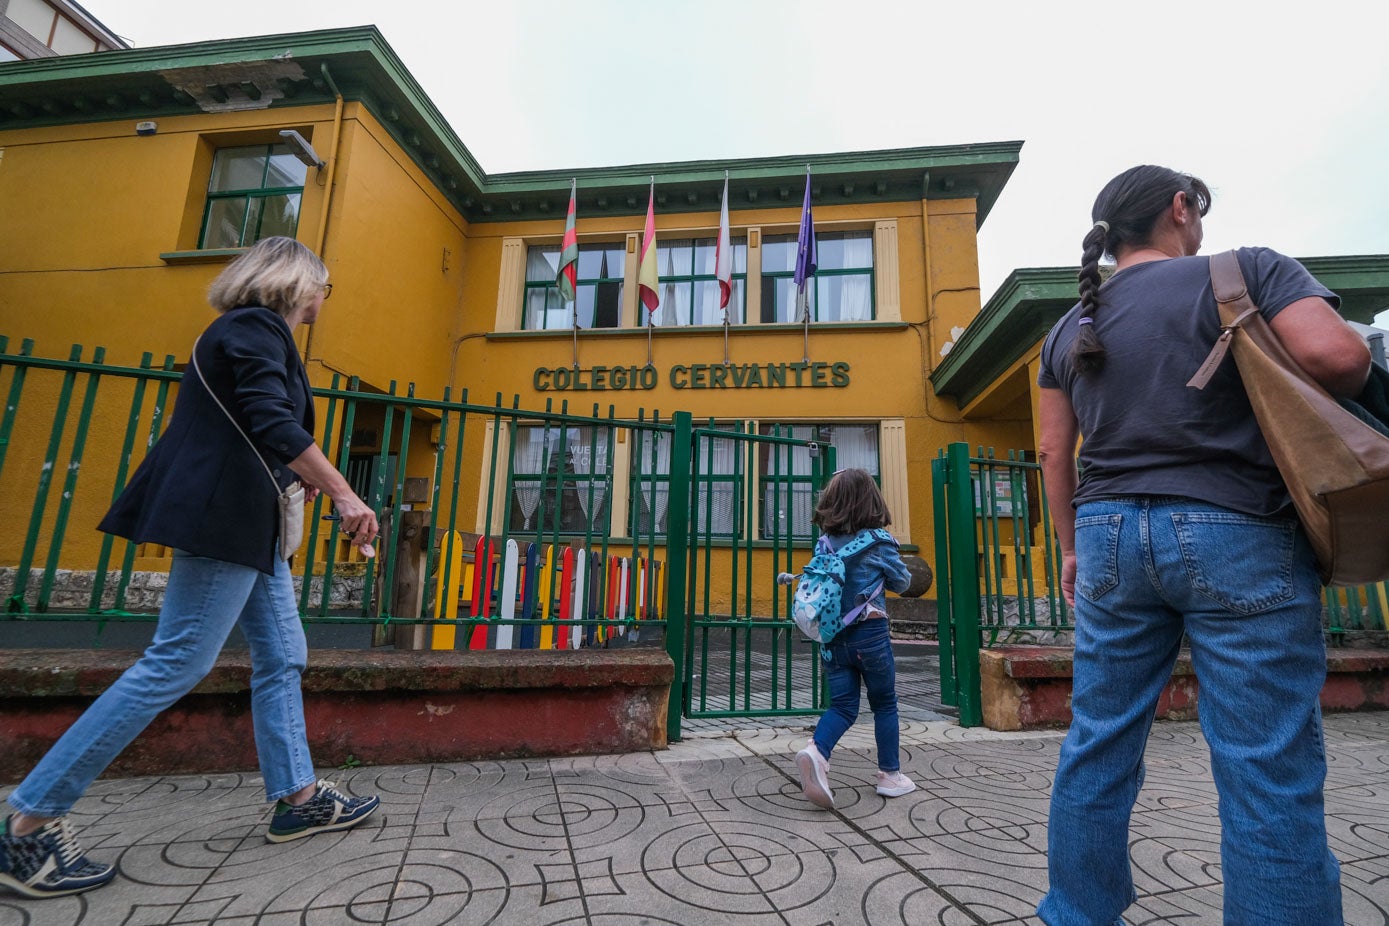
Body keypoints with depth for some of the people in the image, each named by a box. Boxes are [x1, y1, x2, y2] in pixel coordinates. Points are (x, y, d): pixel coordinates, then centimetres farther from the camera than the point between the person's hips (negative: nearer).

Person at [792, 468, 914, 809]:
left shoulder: (825, 542, 2)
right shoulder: (878, 542, -8)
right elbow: (902, 583, 6)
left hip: (833, 636, 3)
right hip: (870, 632, -3)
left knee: (843, 705, 9)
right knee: (884, 704, 16)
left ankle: (816, 751, -16)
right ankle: (890, 775, 26)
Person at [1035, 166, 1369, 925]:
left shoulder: (1069, 329, 12)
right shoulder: (1250, 271, 1)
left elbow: (1054, 451, 10)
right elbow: (1334, 355, -15)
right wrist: (1362, 363, 8)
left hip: (1110, 537, 5)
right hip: (1234, 536, -4)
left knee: (1098, 748, 11)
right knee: (1269, 771, 3)